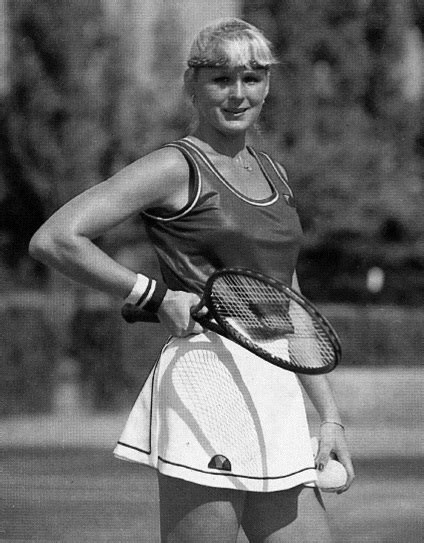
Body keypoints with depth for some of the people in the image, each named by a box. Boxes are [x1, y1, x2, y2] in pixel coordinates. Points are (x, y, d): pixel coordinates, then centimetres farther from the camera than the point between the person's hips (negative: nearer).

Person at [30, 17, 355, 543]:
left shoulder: (272, 173, 19)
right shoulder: (176, 168, -4)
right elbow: (53, 240, -12)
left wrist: (330, 416, 17)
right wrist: (157, 295, -9)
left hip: (278, 393, 8)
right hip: (206, 377, -7)